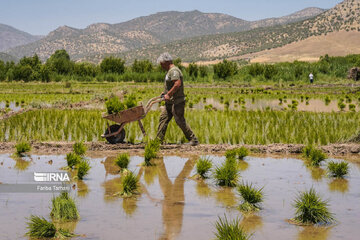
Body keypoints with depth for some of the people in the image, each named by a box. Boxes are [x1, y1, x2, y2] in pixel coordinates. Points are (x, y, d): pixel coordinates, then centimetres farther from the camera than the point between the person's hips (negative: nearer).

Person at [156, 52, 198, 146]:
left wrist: (168, 94, -24)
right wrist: (165, 92, 19)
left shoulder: (174, 71, -17)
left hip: (177, 102, -11)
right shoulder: (170, 71, 17)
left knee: (180, 121, -6)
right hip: (170, 102, 11)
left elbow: (177, 84, -29)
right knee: (163, 118, 9)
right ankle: (158, 140, 11)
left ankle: (193, 140, 2)